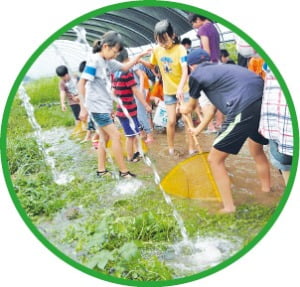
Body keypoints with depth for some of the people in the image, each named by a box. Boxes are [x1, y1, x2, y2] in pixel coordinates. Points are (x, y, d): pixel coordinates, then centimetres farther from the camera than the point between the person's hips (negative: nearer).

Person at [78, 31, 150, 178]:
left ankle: (101, 170, 21)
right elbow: (81, 84, -19)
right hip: (97, 107, -9)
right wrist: (83, 108, -19)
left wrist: (140, 56, 7)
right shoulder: (94, 60, -16)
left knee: (105, 137, 12)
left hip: (104, 106, 9)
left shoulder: (107, 61, 7)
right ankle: (123, 171, 1)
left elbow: (125, 67, 19)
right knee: (115, 135, -7)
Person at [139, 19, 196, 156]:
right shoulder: (156, 49, -6)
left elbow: (185, 70, -32)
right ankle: (171, 148, 21)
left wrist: (180, 88, -47)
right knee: (171, 121, 4)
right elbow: (152, 65, 13)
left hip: (183, 89, -3)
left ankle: (191, 149, 11)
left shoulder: (180, 48, -20)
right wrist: (141, 61, -8)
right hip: (168, 91, 3)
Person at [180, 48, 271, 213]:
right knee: (256, 150, 35)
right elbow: (215, 106, 43)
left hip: (245, 108, -8)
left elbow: (190, 107, 28)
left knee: (214, 159, 9)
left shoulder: (196, 74, 11)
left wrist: (182, 109, 53)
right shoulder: (220, 70, 33)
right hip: (265, 101, 9)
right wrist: (199, 129, 56)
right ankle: (266, 190, 49)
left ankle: (229, 208, 12)